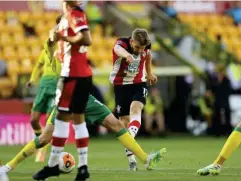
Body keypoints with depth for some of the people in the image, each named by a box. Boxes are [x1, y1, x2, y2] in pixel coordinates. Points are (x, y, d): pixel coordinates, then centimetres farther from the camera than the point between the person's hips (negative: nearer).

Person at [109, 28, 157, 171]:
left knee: (136, 108, -28)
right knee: (124, 120, -1)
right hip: (121, 85, -1)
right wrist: (126, 54, -74)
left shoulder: (146, 47, -11)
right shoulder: (122, 43, -24)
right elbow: (118, 49, -51)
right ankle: (131, 159, 7)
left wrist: (149, 73, 26)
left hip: (139, 84, 2)